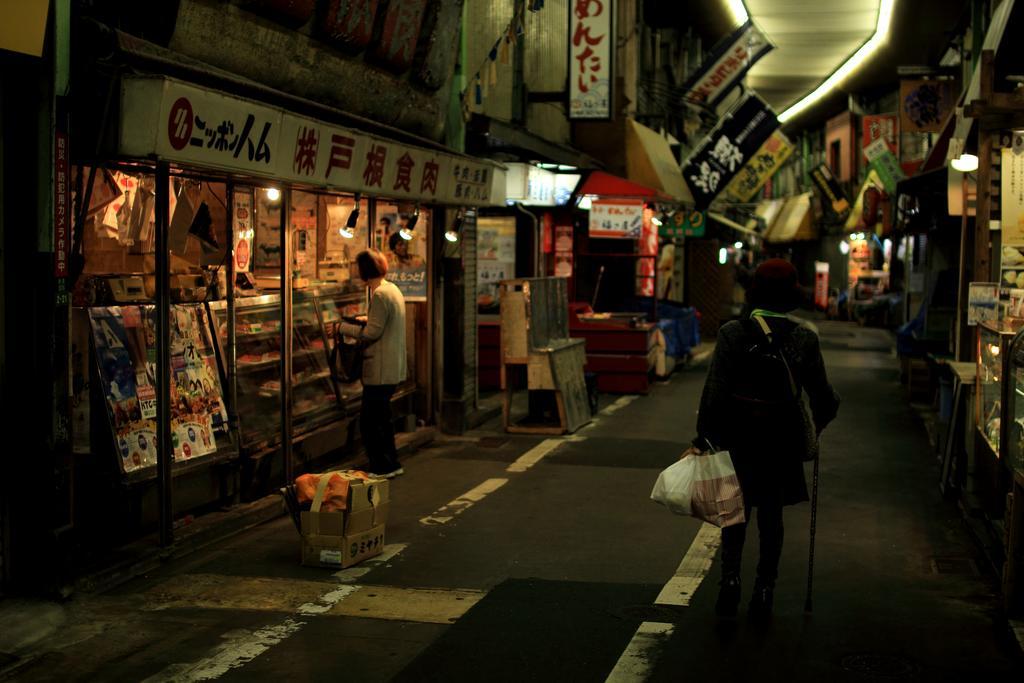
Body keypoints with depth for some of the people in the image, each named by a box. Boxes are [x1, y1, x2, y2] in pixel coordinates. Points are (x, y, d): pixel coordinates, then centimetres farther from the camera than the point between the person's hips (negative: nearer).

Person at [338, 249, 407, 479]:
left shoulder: (380, 294, -19)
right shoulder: (393, 289, 12)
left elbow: (372, 333, -19)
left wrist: (343, 327, -11)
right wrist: (367, 318, 16)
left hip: (381, 371, -10)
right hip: (393, 367, 10)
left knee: (369, 421, -3)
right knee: (382, 418, 19)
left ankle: (383, 466, 1)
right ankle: (391, 464, 26)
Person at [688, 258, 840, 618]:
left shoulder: (732, 333, -10)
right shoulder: (804, 338, -6)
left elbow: (714, 392, -11)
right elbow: (822, 396, -1)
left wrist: (702, 438, -4)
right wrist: (816, 426, 19)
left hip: (738, 439, -1)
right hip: (782, 441, 1)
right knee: (771, 515, 13)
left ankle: (730, 576, -3)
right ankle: (763, 590, 16)